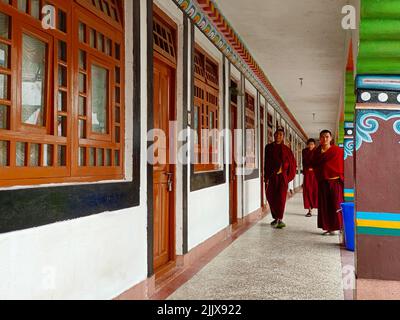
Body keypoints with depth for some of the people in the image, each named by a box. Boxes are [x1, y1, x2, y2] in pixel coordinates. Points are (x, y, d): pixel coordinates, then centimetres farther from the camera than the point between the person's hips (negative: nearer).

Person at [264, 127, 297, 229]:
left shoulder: (286, 149, 1)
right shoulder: (268, 147, 8)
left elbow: (291, 163, 2)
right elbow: (266, 163, 11)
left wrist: (281, 169, -7)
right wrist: (266, 176, 7)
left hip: (282, 176, -3)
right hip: (271, 176, 3)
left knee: (280, 197, -9)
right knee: (271, 197, 5)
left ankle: (280, 219, -11)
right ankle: (276, 218, 19)